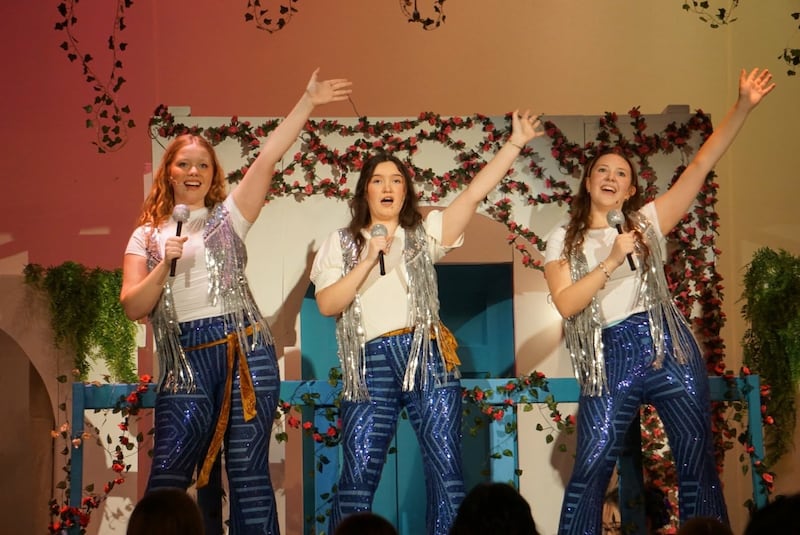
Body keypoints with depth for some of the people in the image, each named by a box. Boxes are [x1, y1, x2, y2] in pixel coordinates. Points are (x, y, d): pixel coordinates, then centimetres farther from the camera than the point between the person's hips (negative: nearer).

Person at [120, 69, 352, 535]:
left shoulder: (228, 216, 10)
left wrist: (308, 103, -6)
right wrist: (165, 264, -10)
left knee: (249, 473, 0)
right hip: (186, 360, 1)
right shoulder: (147, 236, 14)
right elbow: (133, 307, 4)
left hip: (244, 351, -1)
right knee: (167, 477, -6)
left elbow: (268, 158, 1)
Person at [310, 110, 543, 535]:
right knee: (358, 476, -3)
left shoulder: (424, 232, 12)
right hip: (371, 366, -1)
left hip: (428, 357, 1)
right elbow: (326, 304, 0)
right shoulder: (341, 243, 12)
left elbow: (473, 194, 2)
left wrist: (516, 142, -4)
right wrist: (369, 260, -9)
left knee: (445, 469, 0)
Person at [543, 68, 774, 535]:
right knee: (590, 471, -3)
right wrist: (611, 262, -13)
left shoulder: (648, 221, 9)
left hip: (667, 348, 1)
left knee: (698, 464, 3)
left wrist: (744, 106, -7)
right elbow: (565, 303, -4)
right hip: (609, 359, -1)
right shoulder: (564, 239, 9)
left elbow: (701, 165, 1)